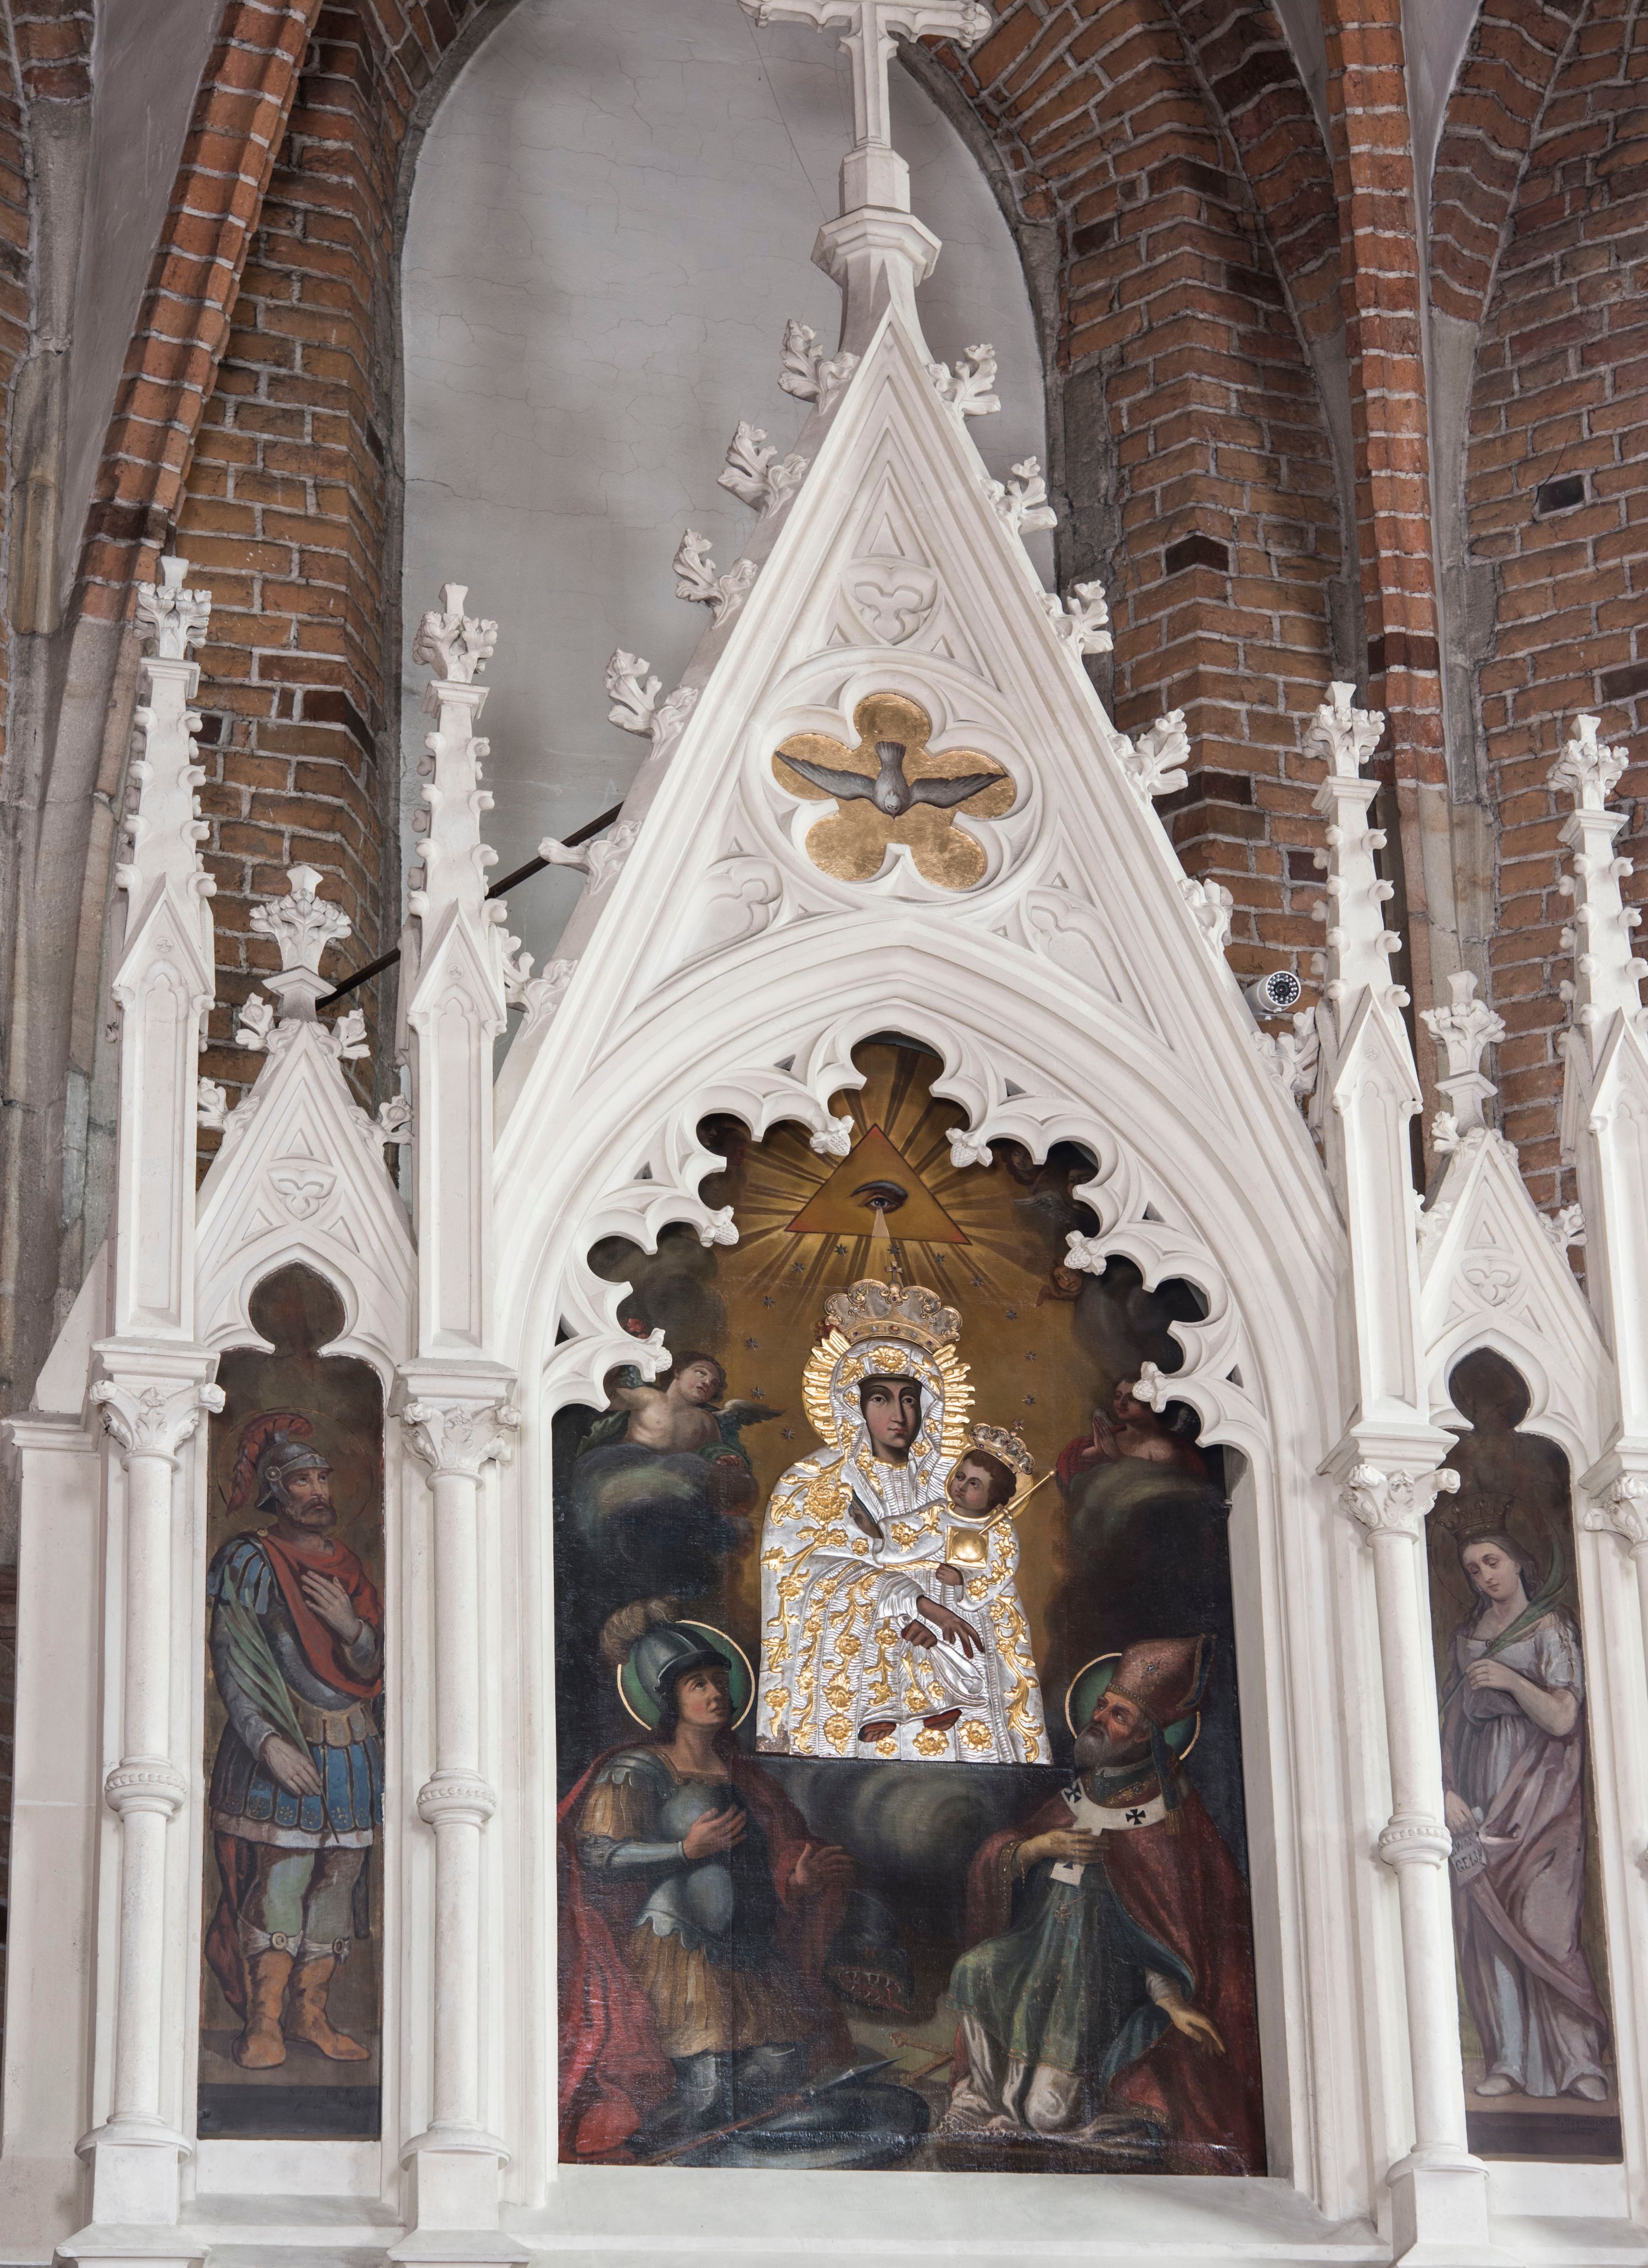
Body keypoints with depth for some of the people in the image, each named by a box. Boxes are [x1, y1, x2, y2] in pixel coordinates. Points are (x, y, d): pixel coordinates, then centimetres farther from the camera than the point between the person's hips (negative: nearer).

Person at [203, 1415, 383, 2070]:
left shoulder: (343, 1564, 16)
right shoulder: (250, 1561, 0)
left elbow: (373, 1664, 12)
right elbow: (233, 1664, -7)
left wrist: (350, 1626, -10)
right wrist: (269, 1743, -18)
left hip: (351, 1752, 5)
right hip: (281, 1750, -5)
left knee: (336, 1881, 3)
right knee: (280, 1879, -11)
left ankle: (309, 2011, 10)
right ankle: (264, 2023, -7)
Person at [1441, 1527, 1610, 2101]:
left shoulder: (1551, 1629, 1)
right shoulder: (1466, 1636, 16)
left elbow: (1561, 1719, -7)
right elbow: (1452, 1719, 14)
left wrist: (1511, 1680, -17)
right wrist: (1447, 1789, 2)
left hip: (1539, 1792, -5)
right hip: (1479, 1795, 5)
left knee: (1541, 1923, -14)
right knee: (1486, 1926, -4)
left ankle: (1579, 2060, -12)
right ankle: (1509, 2061, -3)